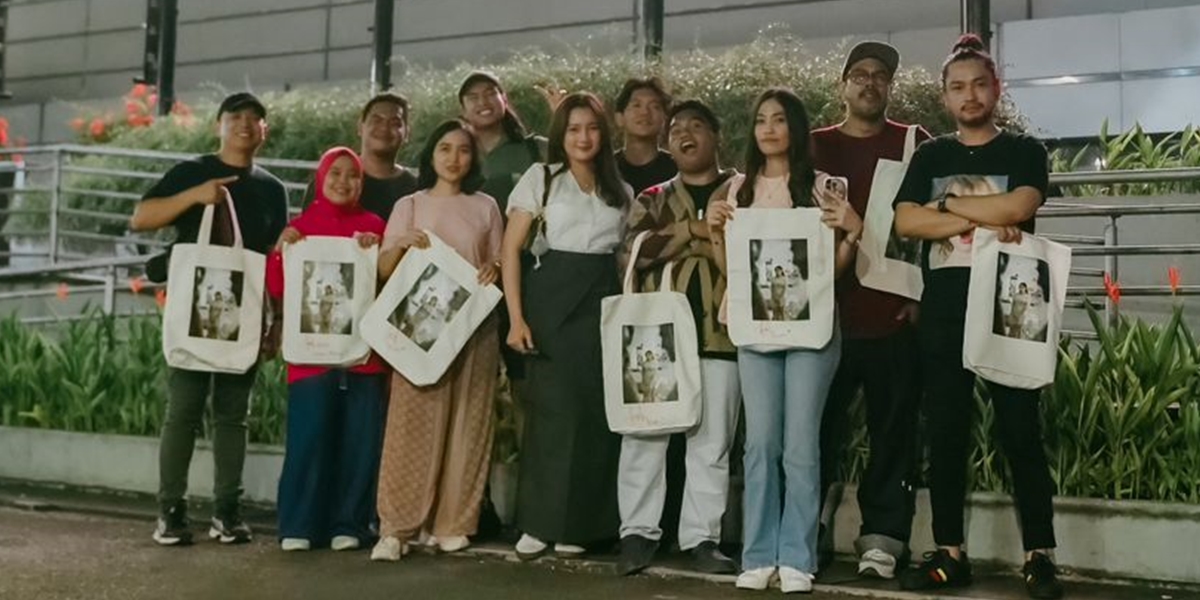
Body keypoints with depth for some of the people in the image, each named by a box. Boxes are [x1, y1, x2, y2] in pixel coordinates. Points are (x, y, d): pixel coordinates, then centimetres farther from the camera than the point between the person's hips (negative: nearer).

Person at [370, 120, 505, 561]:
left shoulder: (486, 207, 12)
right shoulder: (410, 205, 9)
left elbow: (501, 263, 13)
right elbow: (384, 270, 5)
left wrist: (494, 271, -10)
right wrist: (400, 244, -15)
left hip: (474, 325, 2)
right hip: (421, 323, -1)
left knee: (466, 424, 1)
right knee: (413, 423, -6)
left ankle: (451, 523, 9)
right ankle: (397, 526, -3)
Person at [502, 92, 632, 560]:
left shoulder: (620, 190, 16)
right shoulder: (541, 178, 5)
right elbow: (511, 249, 0)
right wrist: (517, 317, -9)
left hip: (605, 302, 3)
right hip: (553, 301, -3)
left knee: (599, 409, 1)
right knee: (555, 408, -6)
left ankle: (577, 524, 13)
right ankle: (539, 523, 6)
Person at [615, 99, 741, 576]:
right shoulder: (651, 200, 14)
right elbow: (635, 250, -3)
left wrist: (676, 241, -7)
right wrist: (693, 228, -10)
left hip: (719, 331, -1)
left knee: (711, 440, 2)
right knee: (644, 433, 1)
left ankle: (702, 538, 10)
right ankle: (638, 532, 10)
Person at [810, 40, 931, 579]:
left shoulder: (915, 144, 8)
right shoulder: (814, 146, 11)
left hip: (895, 312, -1)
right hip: (827, 312, 1)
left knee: (893, 430, 2)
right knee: (819, 426, 3)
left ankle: (882, 536, 9)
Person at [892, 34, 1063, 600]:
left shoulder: (1025, 150, 6)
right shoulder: (929, 156, 12)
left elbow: (1019, 206, -15)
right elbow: (906, 221, -4)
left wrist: (945, 204, -7)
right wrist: (981, 221, -12)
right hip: (943, 313, 2)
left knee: (1021, 433, -2)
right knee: (945, 434, 4)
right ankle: (949, 553, 12)